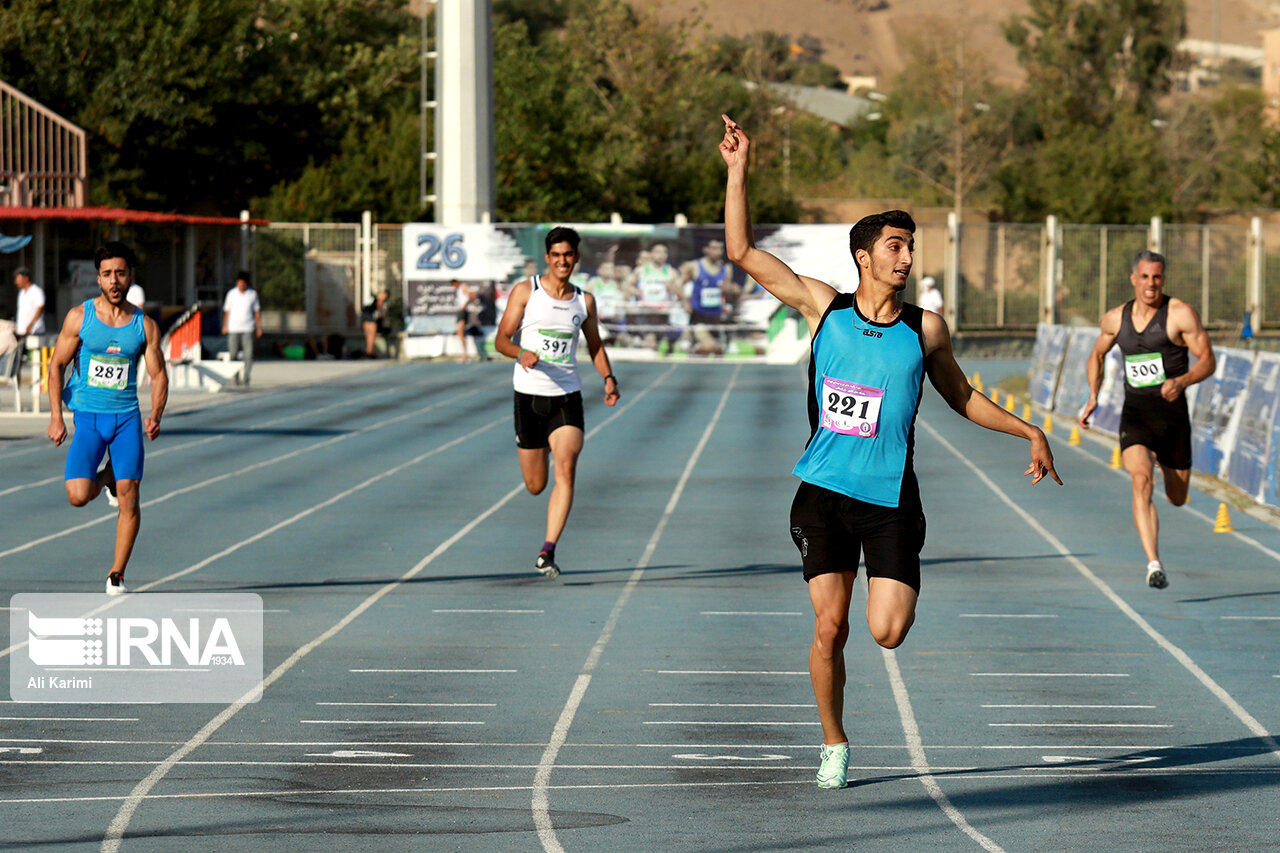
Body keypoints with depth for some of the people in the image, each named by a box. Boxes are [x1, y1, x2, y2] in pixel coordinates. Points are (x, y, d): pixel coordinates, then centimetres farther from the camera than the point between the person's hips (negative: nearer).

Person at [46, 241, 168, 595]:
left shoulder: (145, 325, 2)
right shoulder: (79, 317, -2)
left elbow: (158, 375, 6)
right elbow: (56, 365, 3)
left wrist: (156, 416, -12)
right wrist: (56, 416, -6)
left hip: (127, 417, 1)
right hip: (88, 416, -1)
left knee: (129, 497, -8)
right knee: (78, 496, -14)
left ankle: (117, 575, 6)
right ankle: (105, 477, 22)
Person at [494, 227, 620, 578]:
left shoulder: (584, 301, 7)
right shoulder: (525, 291, -1)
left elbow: (595, 345, 20)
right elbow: (501, 340, -3)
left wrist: (608, 378, 3)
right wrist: (521, 353, -24)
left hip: (568, 396, 1)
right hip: (529, 393, -1)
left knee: (566, 471, -20)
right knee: (535, 485, 8)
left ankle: (548, 551, -20)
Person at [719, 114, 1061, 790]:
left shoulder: (925, 328, 5)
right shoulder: (824, 307, 3)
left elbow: (961, 397, 20)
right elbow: (742, 252, 4)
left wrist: (1029, 432, 13)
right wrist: (738, 171, -2)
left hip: (891, 499, 0)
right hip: (823, 493, 0)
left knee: (888, 632, -11)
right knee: (830, 627, -2)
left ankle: (901, 585, 26)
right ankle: (833, 744, 18)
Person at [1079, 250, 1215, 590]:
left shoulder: (1181, 314, -6)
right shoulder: (1116, 318, 6)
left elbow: (1208, 361, -8)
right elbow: (1097, 355, 25)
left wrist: (1181, 381, -27)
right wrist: (1093, 397, 12)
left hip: (1172, 415, -1)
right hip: (1134, 417, 1)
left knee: (1177, 498, 13)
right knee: (1142, 482, -24)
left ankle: (1165, 459, 52)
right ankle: (1154, 564, -28)